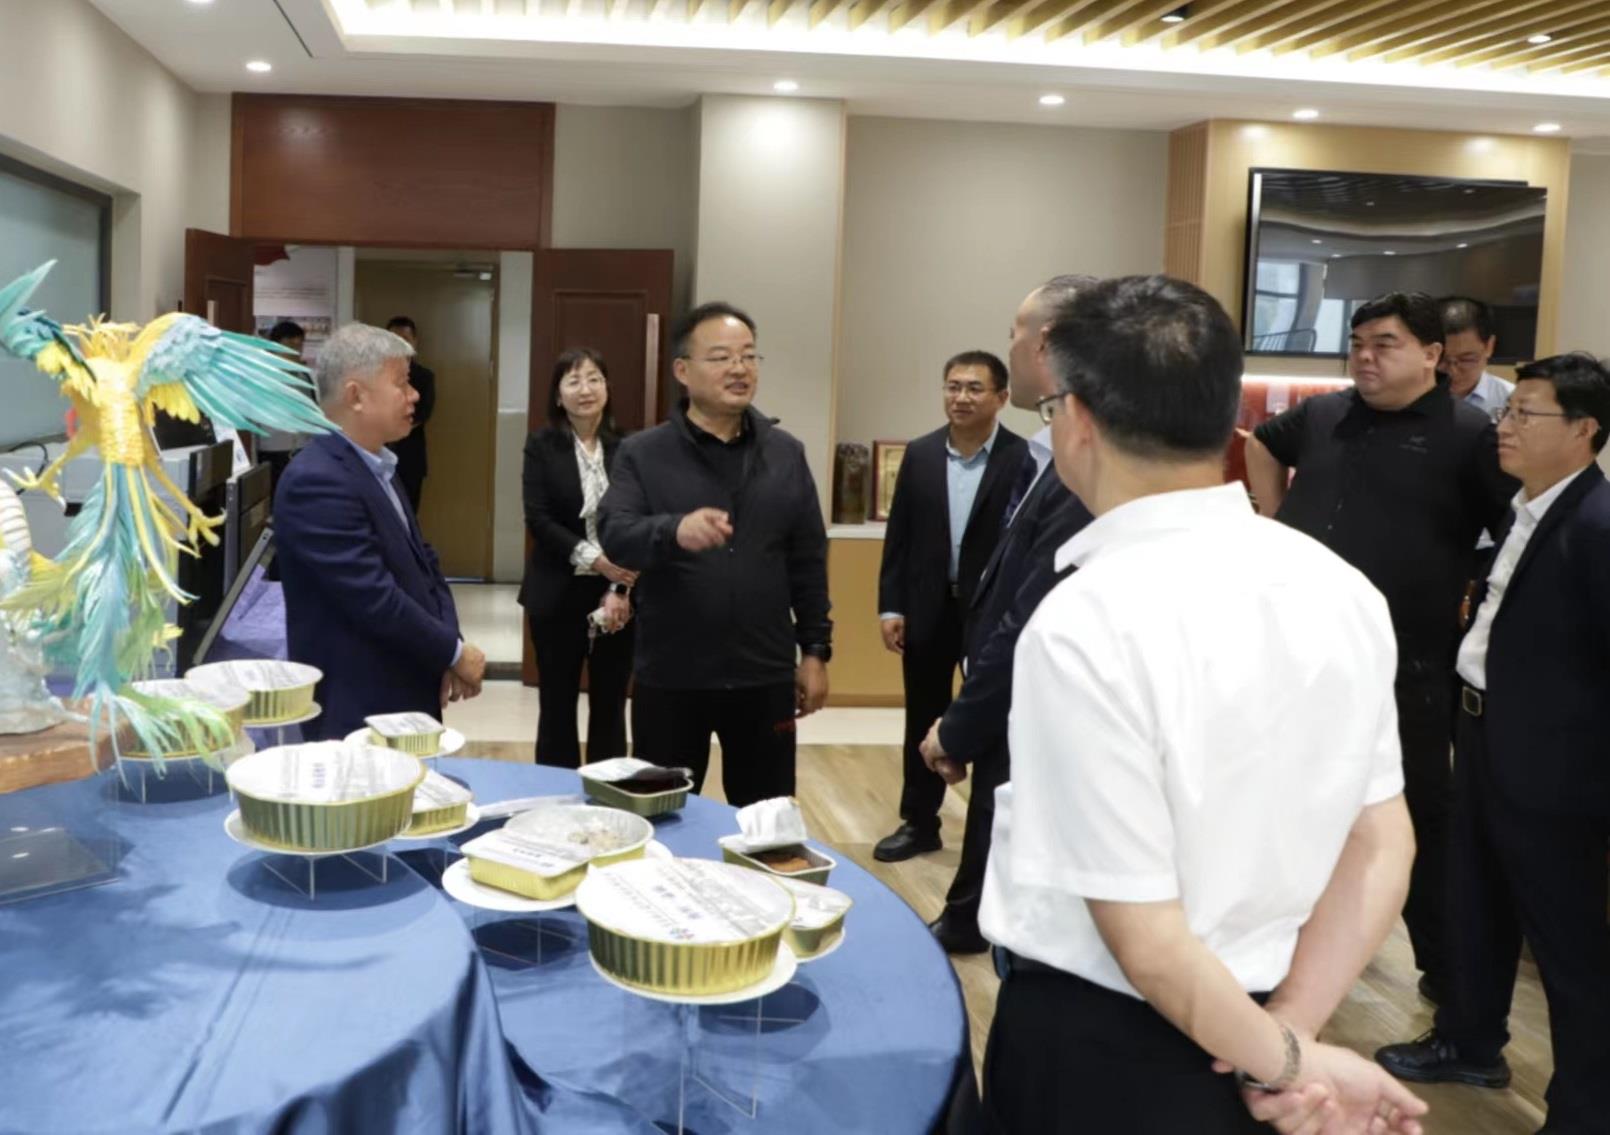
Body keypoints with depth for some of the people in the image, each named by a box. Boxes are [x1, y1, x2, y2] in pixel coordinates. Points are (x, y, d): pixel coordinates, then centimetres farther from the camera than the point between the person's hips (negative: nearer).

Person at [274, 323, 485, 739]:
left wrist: (448, 649, -4)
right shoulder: (317, 482, -20)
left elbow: (421, 564, 13)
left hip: (404, 699, 9)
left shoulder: (377, 467, 11)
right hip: (358, 712, -9)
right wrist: (455, 652, -12)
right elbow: (374, 598, -24)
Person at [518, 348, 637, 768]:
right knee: (558, 706, 8)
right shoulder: (542, 445, -1)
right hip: (558, 595, 0)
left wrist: (621, 590, -14)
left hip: (619, 594, 1)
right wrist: (592, 558, -18)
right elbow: (537, 519, -8)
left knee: (609, 707, 9)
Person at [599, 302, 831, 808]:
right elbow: (615, 537, -16)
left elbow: (808, 561, 8)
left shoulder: (786, 454, 5)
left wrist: (815, 650, 6)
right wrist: (674, 531, -36)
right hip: (670, 679, -2)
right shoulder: (642, 453, -2)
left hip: (765, 677, 2)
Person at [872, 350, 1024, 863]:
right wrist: (890, 606, 0)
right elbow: (898, 535, 5)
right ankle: (919, 824, 28)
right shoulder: (920, 454, 3)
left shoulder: (1022, 459, -10)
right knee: (923, 723, 14)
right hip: (927, 608, 4)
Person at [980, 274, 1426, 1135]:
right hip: (1247, 1038, 6)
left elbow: (1148, 942, -23)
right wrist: (1291, 1029, -3)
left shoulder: (1088, 624, -26)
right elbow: (1382, 848, 0)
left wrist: (1287, 1061, -8)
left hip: (1098, 1048, -6)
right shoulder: (1341, 589, -5)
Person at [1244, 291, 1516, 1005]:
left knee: (1420, 815, 10)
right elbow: (1261, 445, 26)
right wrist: (1277, 523, 15)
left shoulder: (1469, 434, -10)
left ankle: (1444, 964, 27)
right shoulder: (1321, 416, 6)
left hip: (1406, 667, -5)